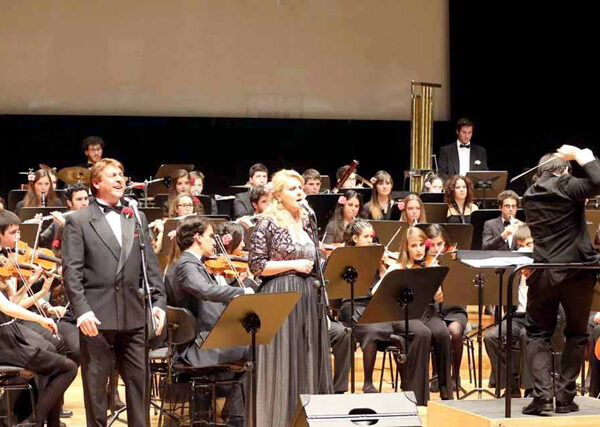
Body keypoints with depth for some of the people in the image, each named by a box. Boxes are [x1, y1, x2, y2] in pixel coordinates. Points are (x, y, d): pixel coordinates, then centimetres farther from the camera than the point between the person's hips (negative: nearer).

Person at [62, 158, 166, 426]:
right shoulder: (78, 221, 1)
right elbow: (71, 271, -6)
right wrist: (81, 310, -16)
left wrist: (158, 302, 2)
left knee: (140, 381, 5)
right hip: (97, 316, -4)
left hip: (133, 316, 4)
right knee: (95, 384, 2)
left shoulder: (137, 219, 15)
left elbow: (151, 265, 14)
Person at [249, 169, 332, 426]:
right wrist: (293, 264, -14)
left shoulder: (306, 223, 13)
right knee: (283, 366, -4)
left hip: (309, 298, 6)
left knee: (310, 362, 7)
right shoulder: (268, 224, -7)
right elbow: (256, 266, -11)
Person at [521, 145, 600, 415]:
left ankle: (541, 393, -7)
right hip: (576, 272, -3)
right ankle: (565, 397, 6)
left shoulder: (529, 196, 10)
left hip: (543, 273, 3)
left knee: (538, 334, 11)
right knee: (576, 335, 11)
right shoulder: (568, 187, -7)